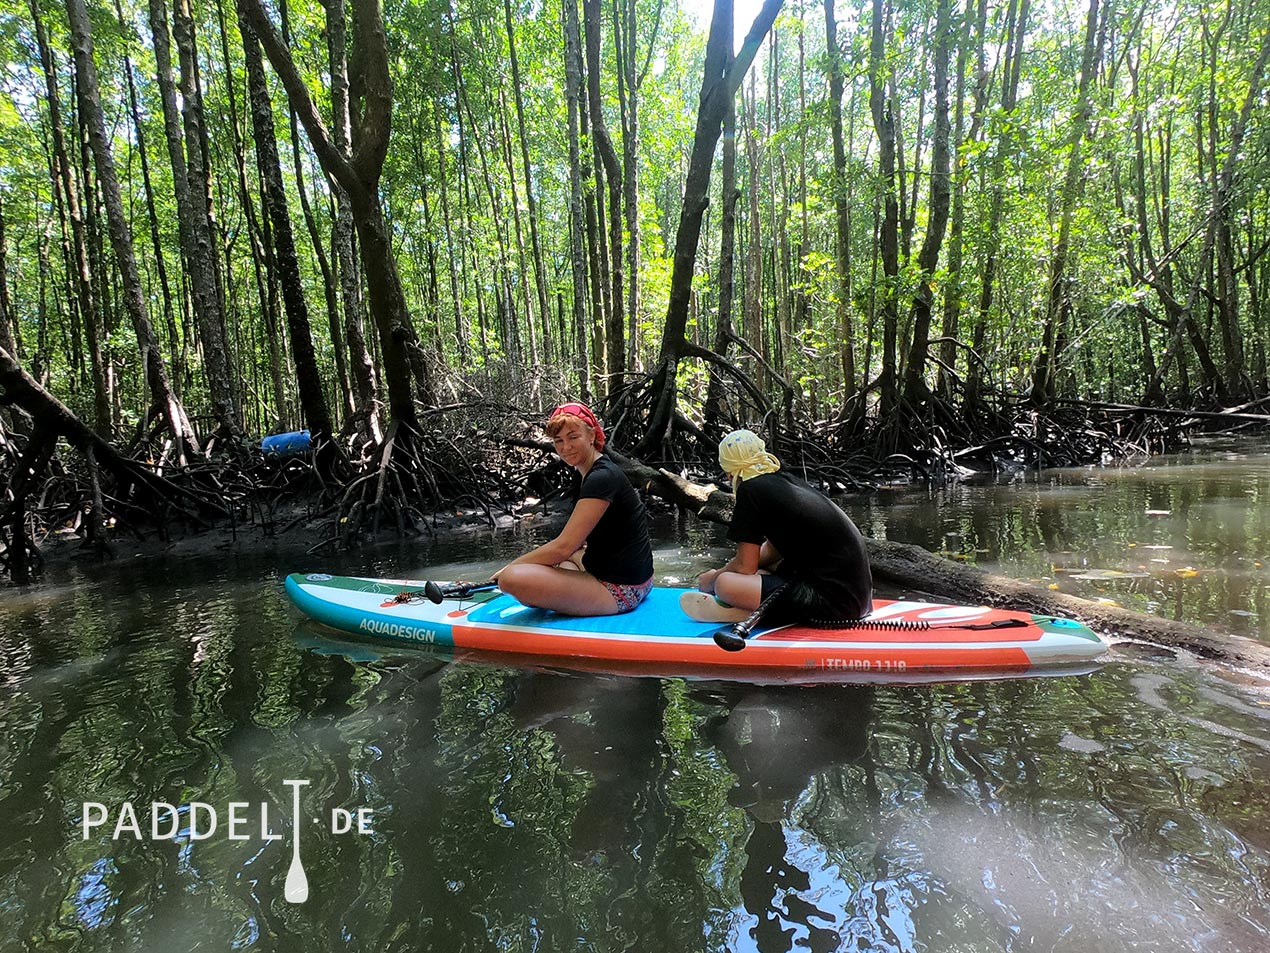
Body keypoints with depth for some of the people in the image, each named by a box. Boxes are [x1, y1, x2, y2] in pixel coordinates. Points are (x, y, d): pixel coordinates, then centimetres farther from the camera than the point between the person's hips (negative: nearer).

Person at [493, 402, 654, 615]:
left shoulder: (603, 477, -19)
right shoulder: (584, 475, 12)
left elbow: (563, 547, -21)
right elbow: (576, 541, 21)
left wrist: (510, 567, -11)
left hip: (620, 590, -11)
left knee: (512, 578, -26)